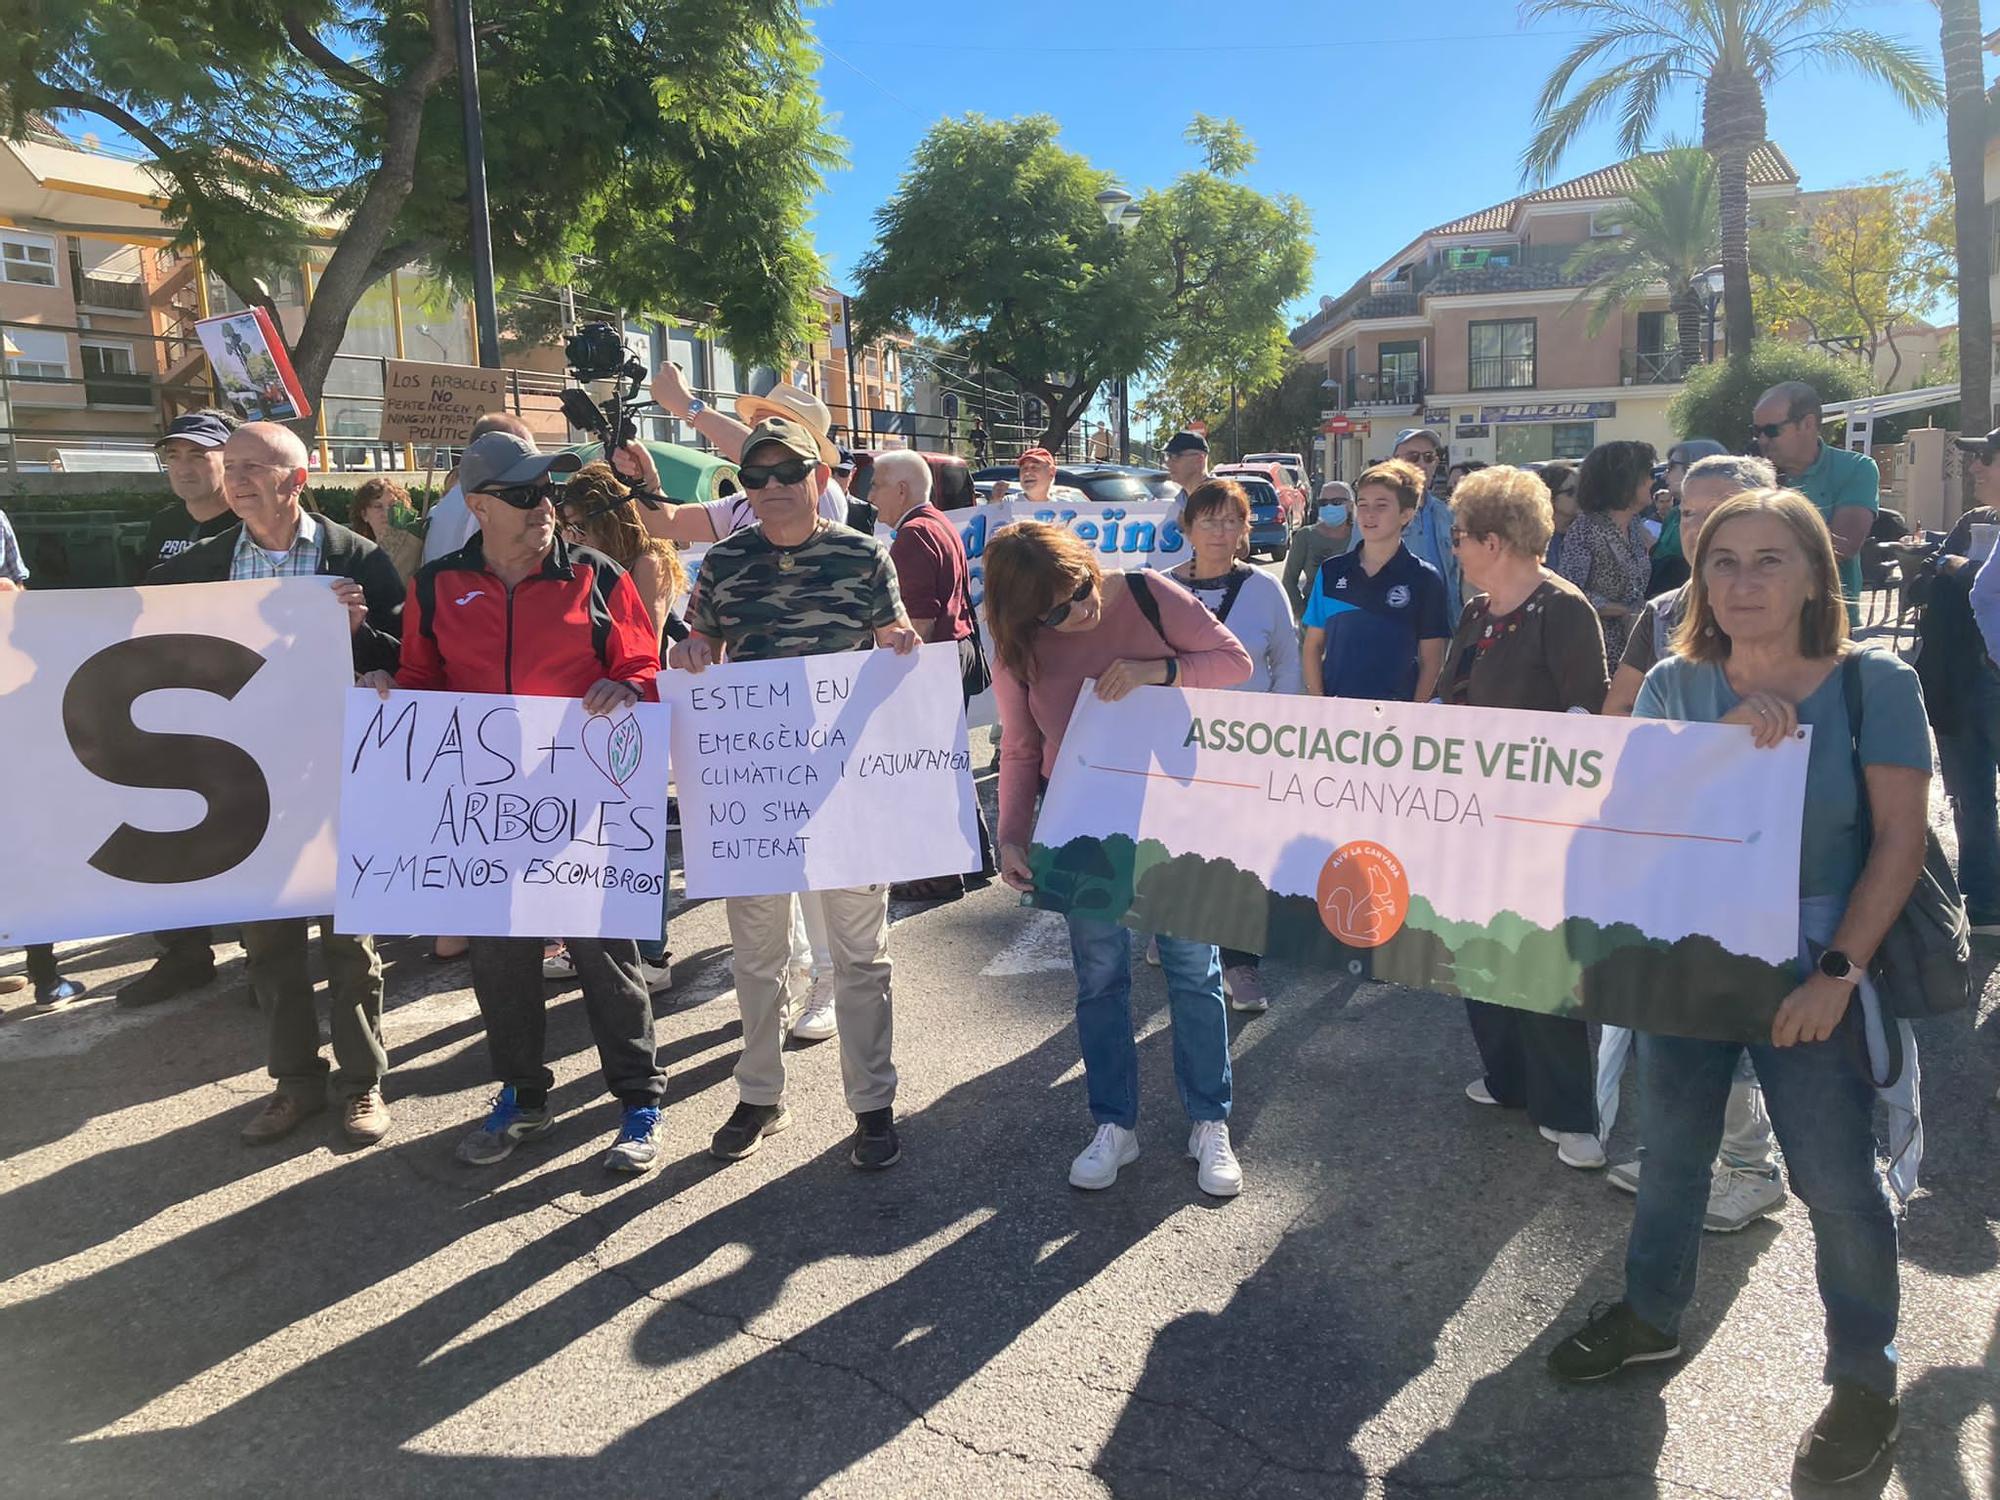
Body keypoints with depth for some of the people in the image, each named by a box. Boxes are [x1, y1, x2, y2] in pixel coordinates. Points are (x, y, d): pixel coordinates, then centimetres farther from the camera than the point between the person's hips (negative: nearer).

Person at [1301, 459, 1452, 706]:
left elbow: (1431, 660, 1)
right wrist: (1317, 701, -1)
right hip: (1334, 711, 2)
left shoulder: (1424, 579, 0)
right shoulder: (1331, 572, 6)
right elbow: (1313, 645, 9)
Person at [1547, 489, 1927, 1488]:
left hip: (1808, 965, -3)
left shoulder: (1873, 684, -8)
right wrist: (1725, 736, -26)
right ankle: (1650, 1314, 37)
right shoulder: (1675, 684, 0)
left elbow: (1900, 839, -10)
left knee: (1836, 1180, 3)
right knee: (1671, 1151, 17)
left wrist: (1837, 972, -16)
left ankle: (1866, 1378, 25)